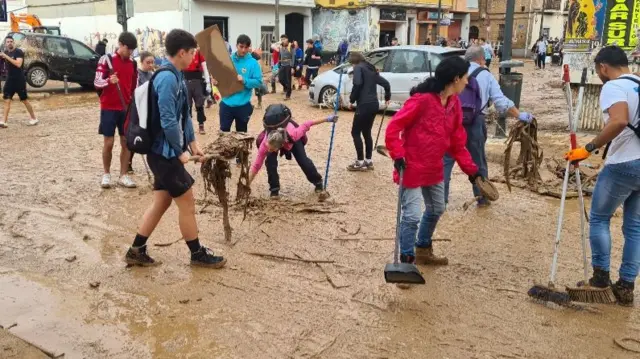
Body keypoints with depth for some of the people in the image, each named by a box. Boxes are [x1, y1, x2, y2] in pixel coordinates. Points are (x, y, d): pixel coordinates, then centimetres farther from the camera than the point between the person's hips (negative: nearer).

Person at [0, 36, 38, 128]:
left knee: (24, 100, 2)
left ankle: (34, 118, 16)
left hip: (19, 80, -6)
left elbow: (18, 64, -24)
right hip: (9, 80, 6)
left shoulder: (18, 52, -10)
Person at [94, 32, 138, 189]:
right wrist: (109, 81, -30)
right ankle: (106, 174, 17)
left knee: (127, 142, 3)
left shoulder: (133, 64, 8)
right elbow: (97, 82, -9)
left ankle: (123, 175, 12)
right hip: (109, 108, -4)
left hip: (127, 108, 4)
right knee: (109, 142, 0)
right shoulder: (106, 59, -6)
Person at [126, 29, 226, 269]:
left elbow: (183, 114, 17)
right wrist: (180, 151, -14)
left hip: (167, 152, 10)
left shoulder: (176, 75, 10)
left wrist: (192, 142, 14)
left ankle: (136, 251, 23)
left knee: (162, 202, 15)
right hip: (165, 153, -10)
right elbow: (168, 121, -24)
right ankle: (198, 254, 17)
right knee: (187, 202, 2)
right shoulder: (167, 78, -21)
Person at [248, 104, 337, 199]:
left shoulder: (293, 134, -46)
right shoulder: (265, 144, -41)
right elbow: (256, 165, -33)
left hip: (290, 138, 0)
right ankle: (274, 189, -4)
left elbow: (306, 125, -31)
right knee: (270, 161, -23)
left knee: (303, 160, -4)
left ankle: (318, 182, 21)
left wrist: (327, 119, -24)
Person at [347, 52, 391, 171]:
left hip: (364, 105, -8)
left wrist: (351, 100, -8)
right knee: (367, 132, 16)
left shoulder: (358, 68, -3)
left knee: (355, 132, 1)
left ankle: (360, 162, 1)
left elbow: (357, 84, -19)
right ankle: (368, 161, 18)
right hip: (374, 105, 8)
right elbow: (385, 83, 22)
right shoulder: (371, 69, 19)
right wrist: (387, 98, 36)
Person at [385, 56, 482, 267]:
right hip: (412, 167, -9)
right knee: (412, 215, -8)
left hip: (434, 168, 9)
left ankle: (423, 251, 41)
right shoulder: (422, 100, -21)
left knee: (436, 209, 21)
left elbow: (457, 142, 12)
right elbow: (393, 128, -19)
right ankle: (407, 261, 9)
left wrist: (471, 169, 10)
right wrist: (398, 156, -27)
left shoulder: (454, 103, 5)